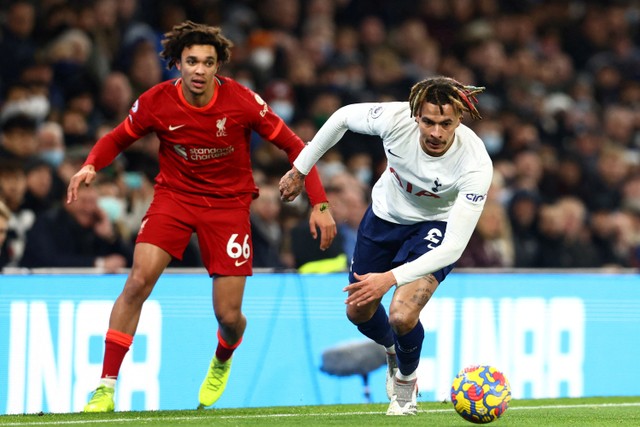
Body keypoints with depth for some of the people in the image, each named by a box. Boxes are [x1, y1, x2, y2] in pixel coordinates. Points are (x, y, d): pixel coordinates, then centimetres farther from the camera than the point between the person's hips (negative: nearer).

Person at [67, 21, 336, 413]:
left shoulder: (242, 101, -17)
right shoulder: (157, 102, -13)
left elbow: (293, 145, -8)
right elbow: (118, 139, 4)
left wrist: (320, 204, -14)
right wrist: (91, 166, -18)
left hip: (229, 204, -1)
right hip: (174, 196, 1)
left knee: (229, 316, -4)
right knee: (138, 281, -22)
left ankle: (222, 361, 36)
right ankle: (106, 388, -15)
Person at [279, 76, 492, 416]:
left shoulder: (475, 164, -38)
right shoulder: (396, 119, -33)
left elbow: (453, 248, -39)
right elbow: (343, 117, -10)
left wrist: (391, 278, -48)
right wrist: (299, 169, -3)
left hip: (435, 226, -3)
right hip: (385, 213, 3)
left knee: (402, 316, -21)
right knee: (358, 311, 13)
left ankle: (407, 380, 14)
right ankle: (392, 350, 51)